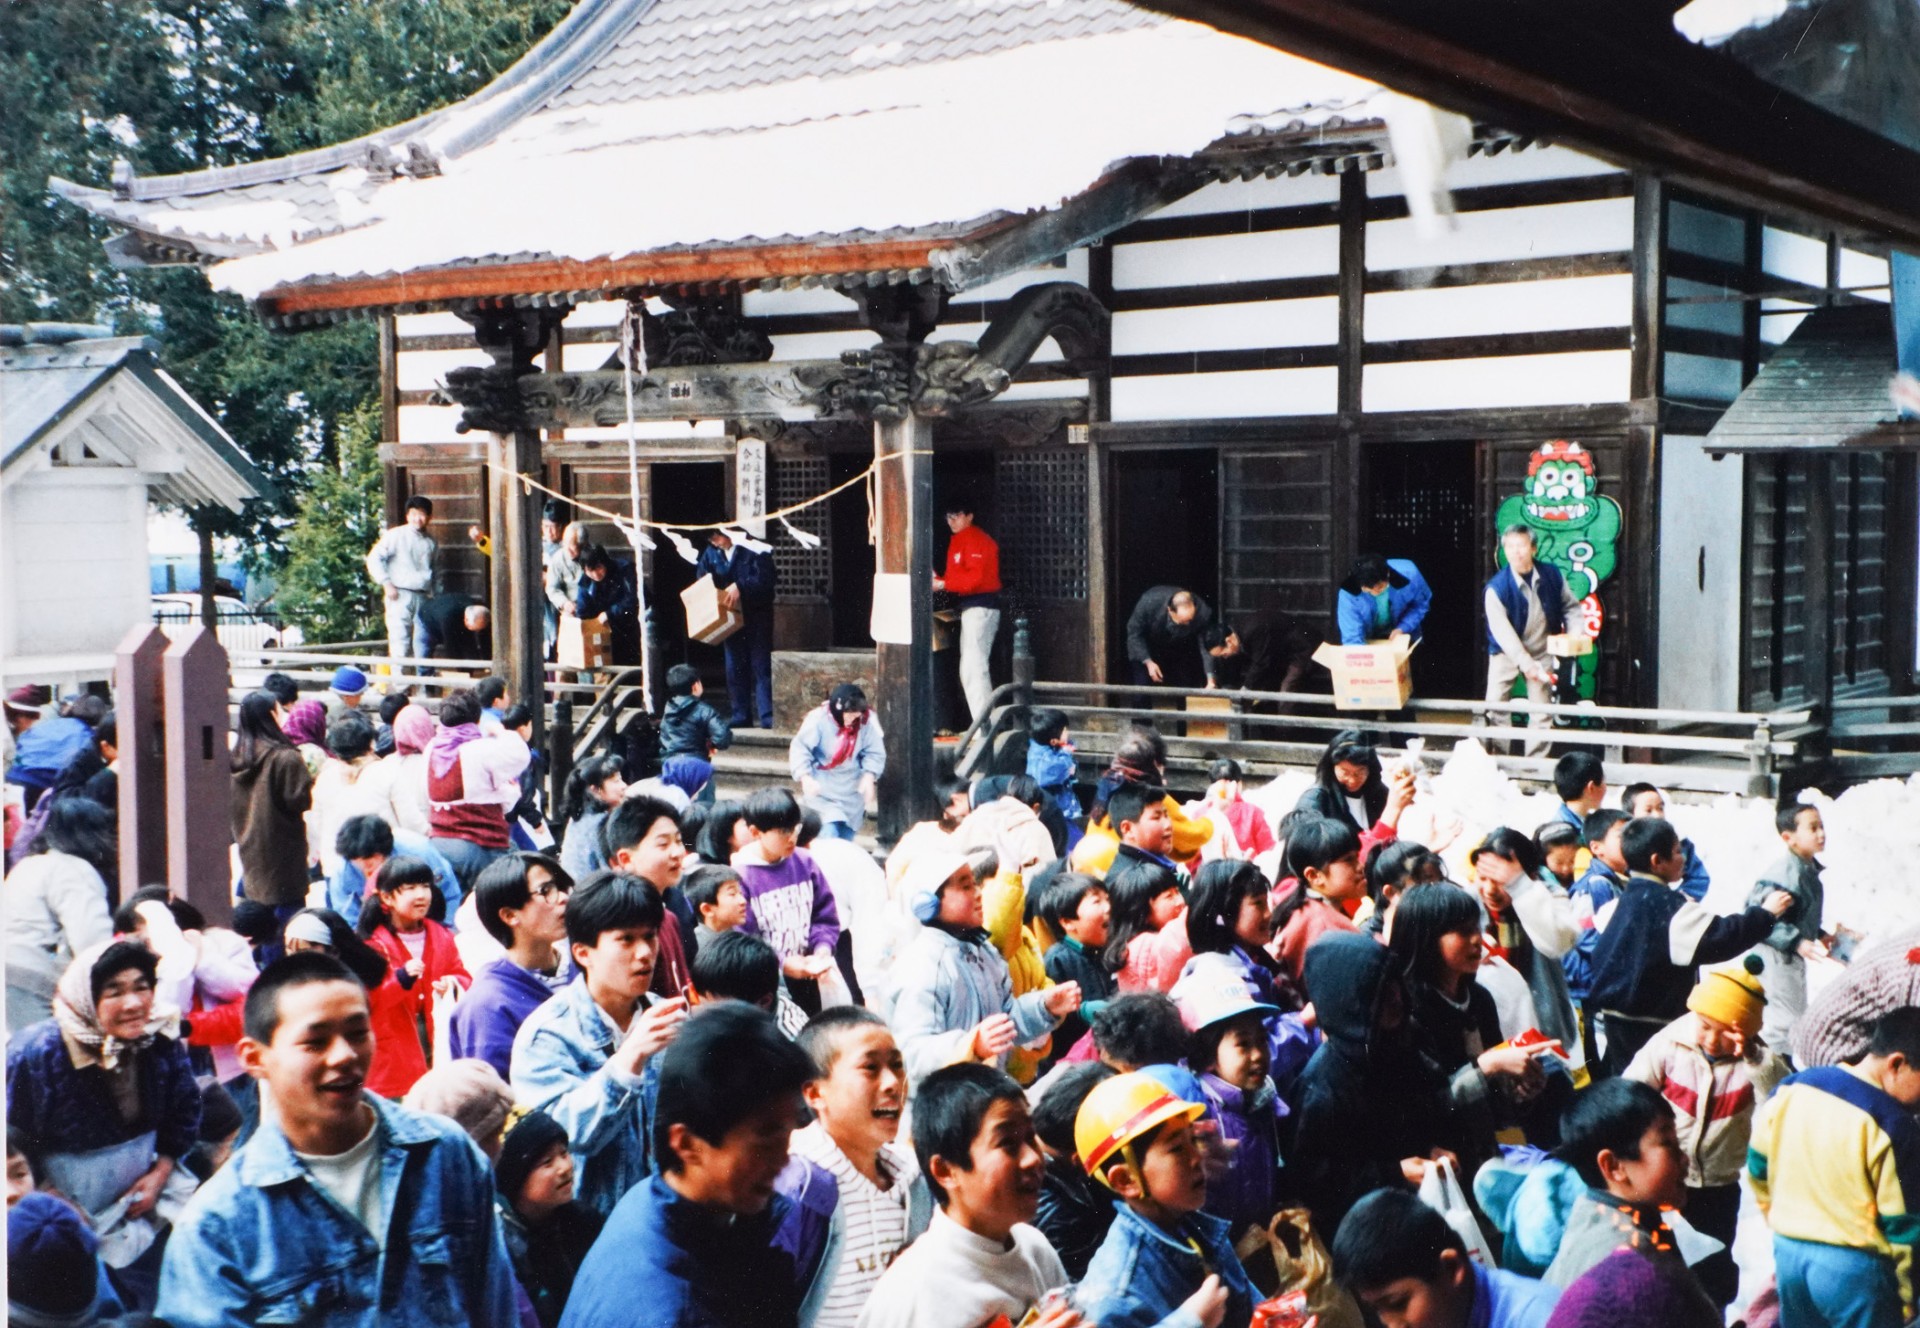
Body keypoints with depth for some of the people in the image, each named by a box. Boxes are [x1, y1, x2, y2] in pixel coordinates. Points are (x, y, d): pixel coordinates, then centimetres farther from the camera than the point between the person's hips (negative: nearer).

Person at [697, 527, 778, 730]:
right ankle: (741, 717, 15)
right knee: (735, 668, 8)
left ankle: (768, 718, -8)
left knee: (761, 667, -7)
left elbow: (767, 577, -19)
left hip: (757, 616, -6)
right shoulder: (710, 553, 6)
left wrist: (740, 586, -27)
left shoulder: (752, 548, -11)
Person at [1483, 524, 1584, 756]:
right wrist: (1525, 662, -33)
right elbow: (1502, 631, -25)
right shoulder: (1496, 588, -21)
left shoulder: (1552, 575, -10)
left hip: (1541, 652, 2)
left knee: (1542, 713, 3)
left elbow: (1570, 605, 5)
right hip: (1507, 652, -2)